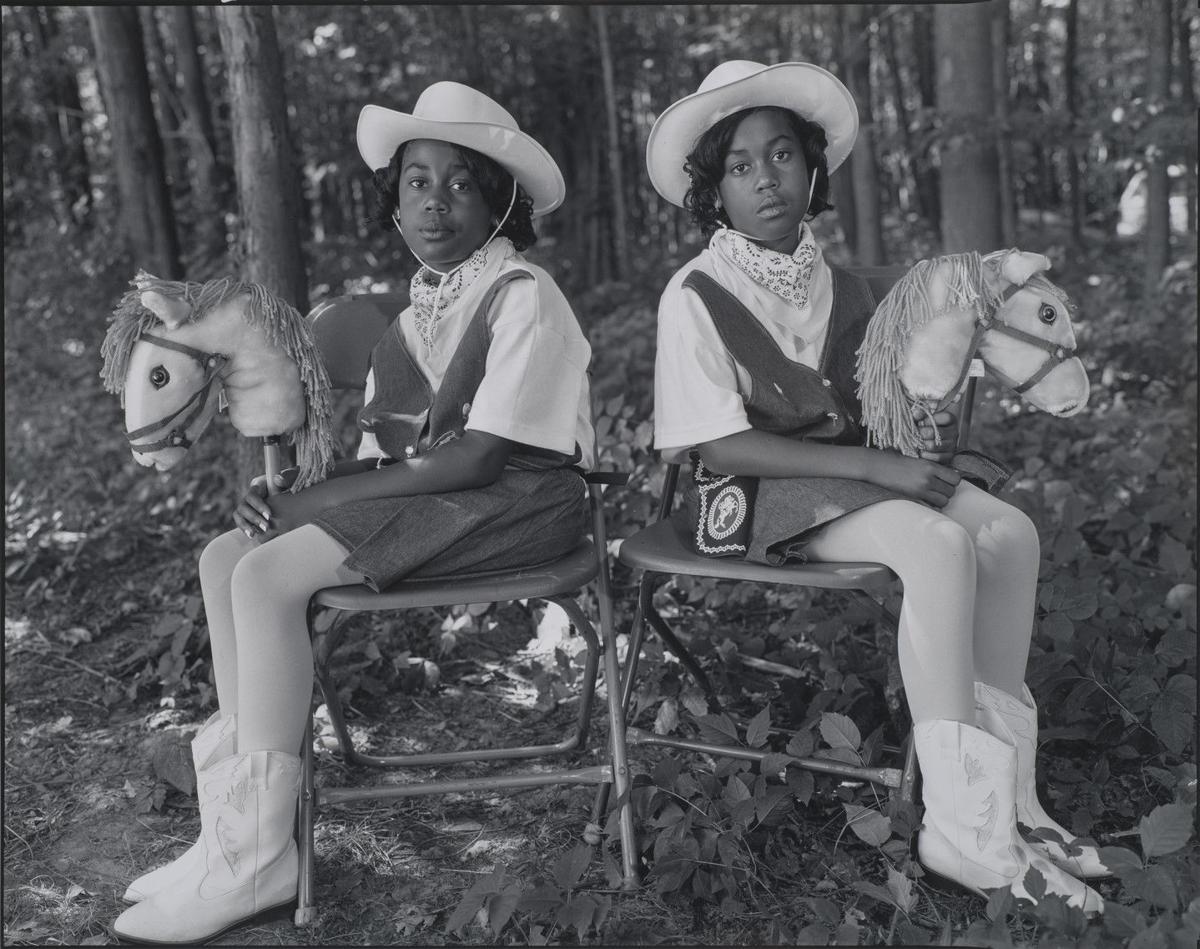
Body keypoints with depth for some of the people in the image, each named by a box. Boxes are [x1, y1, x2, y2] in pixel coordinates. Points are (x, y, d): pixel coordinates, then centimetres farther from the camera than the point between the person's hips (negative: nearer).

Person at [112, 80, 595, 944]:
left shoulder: (524, 297, -12)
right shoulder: (422, 304, 14)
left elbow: (478, 456, -19)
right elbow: (386, 444, 11)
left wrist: (318, 502, -16)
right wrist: (290, 494, -7)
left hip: (517, 497, -9)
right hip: (426, 491, 9)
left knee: (269, 574, -21)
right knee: (226, 556, 0)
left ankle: (257, 854, -11)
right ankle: (240, 795, 2)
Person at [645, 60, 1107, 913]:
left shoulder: (842, 289, 11)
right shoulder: (696, 296, -8)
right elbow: (719, 444, -16)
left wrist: (925, 433, -5)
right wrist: (874, 467, -20)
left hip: (852, 474, 6)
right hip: (753, 496, -6)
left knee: (1009, 531, -17)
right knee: (939, 544, -29)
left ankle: (1006, 787, -10)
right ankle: (966, 826, -25)